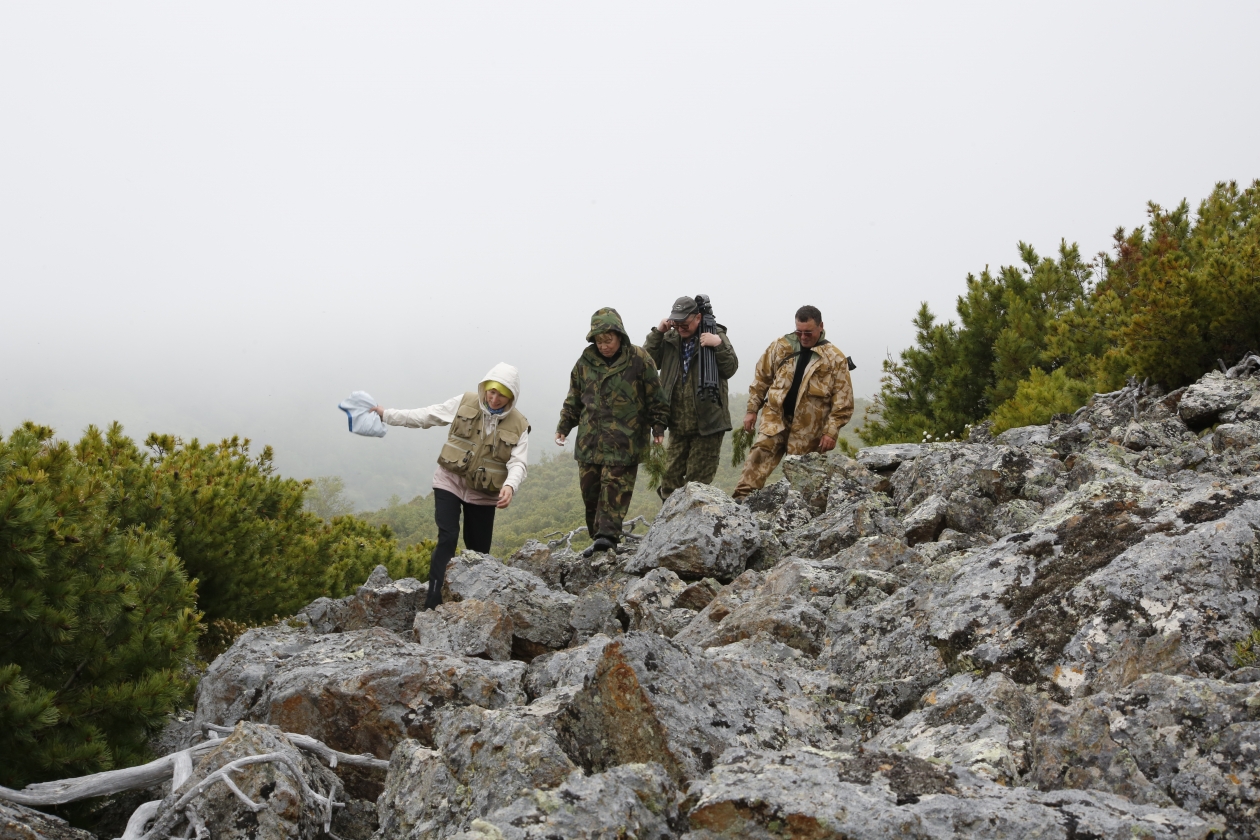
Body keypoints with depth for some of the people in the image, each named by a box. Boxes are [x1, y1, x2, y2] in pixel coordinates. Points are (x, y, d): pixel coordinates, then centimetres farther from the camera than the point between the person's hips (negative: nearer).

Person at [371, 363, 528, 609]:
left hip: (483, 494, 1)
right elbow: (425, 416, 2)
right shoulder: (465, 403, -5)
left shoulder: (518, 425, -7)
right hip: (450, 482, -1)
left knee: (479, 550, 8)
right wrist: (386, 414, 1)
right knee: (447, 538, -16)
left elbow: (517, 463, -17)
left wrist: (510, 485, -38)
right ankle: (432, 604, -19)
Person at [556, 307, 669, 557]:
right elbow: (574, 398, 18)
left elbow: (655, 396, 3)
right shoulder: (586, 361, 9)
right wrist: (564, 426, 12)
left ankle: (608, 535, -13)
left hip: (624, 440, -4)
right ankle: (598, 536, 15)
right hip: (590, 439, 4)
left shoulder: (639, 359, -3)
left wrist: (658, 426, -1)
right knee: (589, 488, 4)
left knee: (615, 487, -11)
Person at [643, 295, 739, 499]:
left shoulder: (715, 336, -4)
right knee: (671, 478, 12)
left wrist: (719, 345, -25)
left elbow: (730, 369, -10)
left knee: (698, 480, 3)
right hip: (677, 423, 4)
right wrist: (657, 333, -9)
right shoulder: (670, 338, 5)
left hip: (707, 422, -4)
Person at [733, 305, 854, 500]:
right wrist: (752, 409, 8)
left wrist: (831, 431, -11)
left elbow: (842, 401, -6)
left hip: (808, 427, -1)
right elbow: (761, 378, 11)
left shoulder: (835, 359, -4)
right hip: (776, 417, 1)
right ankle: (742, 498, -21)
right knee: (760, 453, -16)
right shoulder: (781, 346, 3)